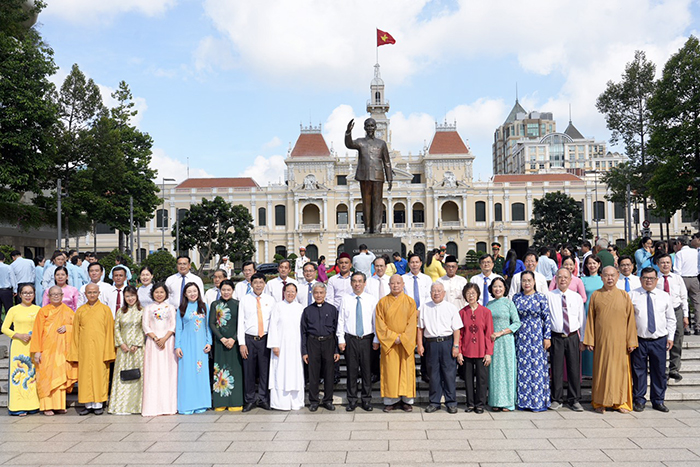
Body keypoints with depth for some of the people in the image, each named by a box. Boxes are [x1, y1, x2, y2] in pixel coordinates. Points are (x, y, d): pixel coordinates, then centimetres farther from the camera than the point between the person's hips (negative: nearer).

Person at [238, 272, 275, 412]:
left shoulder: (270, 300, 6)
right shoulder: (245, 300, 3)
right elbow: (240, 322, 2)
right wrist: (242, 343, -4)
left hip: (265, 338, 1)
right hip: (249, 339, -1)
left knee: (265, 369, 3)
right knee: (249, 370, 3)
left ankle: (263, 399, 16)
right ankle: (250, 400, 15)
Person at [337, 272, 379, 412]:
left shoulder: (372, 300, 3)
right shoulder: (346, 300, 3)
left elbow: (376, 320, 3)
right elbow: (341, 321, 4)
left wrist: (376, 340, -1)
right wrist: (341, 339, -1)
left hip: (367, 339, 0)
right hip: (350, 339, 0)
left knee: (367, 370, 5)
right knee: (351, 370, 5)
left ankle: (366, 400, 18)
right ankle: (352, 400, 16)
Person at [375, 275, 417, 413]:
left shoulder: (410, 302, 3)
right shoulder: (382, 302, 3)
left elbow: (412, 323, -1)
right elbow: (380, 324, -1)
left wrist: (402, 338, -12)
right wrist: (393, 337, -10)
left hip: (406, 343, 0)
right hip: (388, 343, 0)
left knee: (406, 370, 1)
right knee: (390, 371, 0)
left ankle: (407, 401, 8)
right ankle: (391, 400, 6)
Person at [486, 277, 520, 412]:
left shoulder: (509, 302, -1)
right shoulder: (489, 304, 10)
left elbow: (517, 323, -5)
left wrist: (501, 333, -12)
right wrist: (488, 334, -1)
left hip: (506, 340, -3)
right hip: (491, 341, 4)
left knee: (506, 368, -1)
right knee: (494, 370, 4)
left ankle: (507, 402, 7)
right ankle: (495, 402, 11)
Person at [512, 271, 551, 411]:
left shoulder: (541, 297, -1)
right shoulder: (516, 298, 6)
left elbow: (547, 318, -2)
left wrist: (547, 337, -6)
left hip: (537, 336, -2)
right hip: (521, 337, 2)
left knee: (537, 367, 0)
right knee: (522, 368, 5)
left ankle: (538, 402, 9)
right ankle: (523, 401, 14)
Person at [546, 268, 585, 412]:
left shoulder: (577, 297, 7)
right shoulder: (549, 296, -1)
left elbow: (582, 319, 11)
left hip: (573, 337, 2)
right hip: (556, 337, -2)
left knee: (574, 368, 5)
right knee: (556, 369, 4)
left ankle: (574, 400, 18)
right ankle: (557, 399, 17)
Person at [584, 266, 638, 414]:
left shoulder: (624, 296, 4)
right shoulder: (595, 296, 5)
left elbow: (630, 319, 3)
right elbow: (590, 319, 4)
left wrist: (631, 341, -3)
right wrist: (589, 340, -2)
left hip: (619, 341, 0)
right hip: (601, 340, 0)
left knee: (620, 370, 4)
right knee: (601, 370, 4)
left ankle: (620, 402, 17)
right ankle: (600, 402, 13)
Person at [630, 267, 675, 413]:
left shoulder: (665, 296, 8)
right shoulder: (632, 296, 1)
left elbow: (671, 319, 14)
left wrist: (670, 337, 7)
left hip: (659, 341, 2)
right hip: (639, 340, -2)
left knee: (659, 372, 7)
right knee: (638, 371, 3)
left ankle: (658, 401, 20)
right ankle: (639, 400, 15)